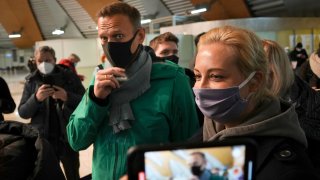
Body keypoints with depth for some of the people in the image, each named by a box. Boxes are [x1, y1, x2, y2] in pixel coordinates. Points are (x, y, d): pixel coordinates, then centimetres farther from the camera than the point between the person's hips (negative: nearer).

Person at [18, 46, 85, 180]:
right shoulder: (31, 81, 1)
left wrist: (68, 97, -22)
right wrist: (36, 98, -20)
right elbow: (22, 112, -2)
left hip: (67, 138, -1)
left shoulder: (69, 77, -3)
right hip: (42, 139, 1)